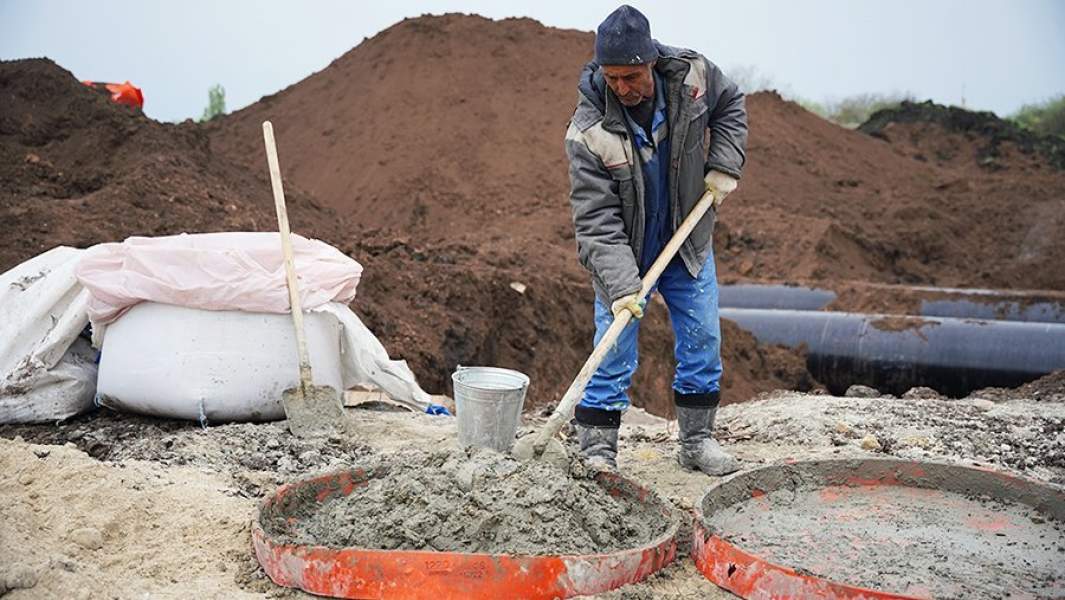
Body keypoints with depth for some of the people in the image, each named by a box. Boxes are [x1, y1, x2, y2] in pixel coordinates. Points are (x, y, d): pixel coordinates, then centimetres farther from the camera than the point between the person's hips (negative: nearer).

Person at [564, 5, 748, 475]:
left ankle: (697, 440, 23)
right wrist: (621, 285, -35)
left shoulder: (693, 74, -17)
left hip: (688, 242, 4)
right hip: (622, 252, -4)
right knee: (614, 352, -5)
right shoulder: (588, 132, -28)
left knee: (703, 339, 8)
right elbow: (596, 221, -27)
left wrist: (724, 164, -7)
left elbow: (729, 105, 7)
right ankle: (597, 451, 8)